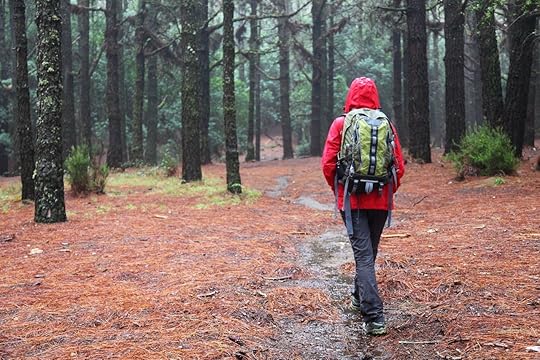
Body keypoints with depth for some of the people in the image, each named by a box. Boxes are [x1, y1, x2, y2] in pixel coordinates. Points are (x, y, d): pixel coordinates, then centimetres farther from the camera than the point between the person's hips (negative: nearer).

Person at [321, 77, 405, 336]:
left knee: (363, 255, -5)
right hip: (380, 201, 3)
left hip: (352, 200, -3)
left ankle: (374, 318, -14)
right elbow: (399, 166, 0)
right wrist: (388, 192, 14)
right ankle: (359, 298, 40)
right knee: (369, 252, 20)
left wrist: (338, 190, 9)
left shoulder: (340, 124, -4)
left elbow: (328, 164, -7)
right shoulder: (386, 125, 2)